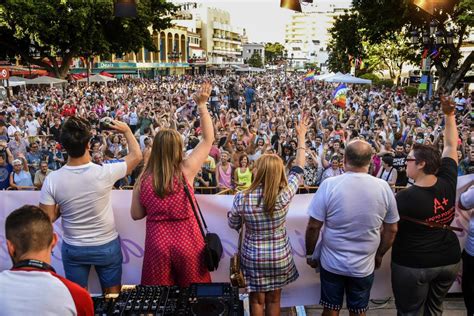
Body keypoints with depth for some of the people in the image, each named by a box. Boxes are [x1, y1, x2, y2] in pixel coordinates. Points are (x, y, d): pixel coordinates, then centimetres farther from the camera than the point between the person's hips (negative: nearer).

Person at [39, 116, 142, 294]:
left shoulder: (52, 180, -19)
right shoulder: (104, 173, -24)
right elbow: (136, 156, -8)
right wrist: (126, 130, 5)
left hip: (73, 248, 2)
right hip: (107, 245, -1)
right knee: (113, 296, 19)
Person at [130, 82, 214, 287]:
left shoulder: (143, 180, -8)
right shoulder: (186, 171, -13)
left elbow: (136, 215, 4)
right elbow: (208, 139, -4)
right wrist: (202, 105, -3)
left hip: (157, 246, 2)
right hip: (187, 244, -1)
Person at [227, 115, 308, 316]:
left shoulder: (242, 198, -20)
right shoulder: (284, 195, -20)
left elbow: (234, 225, -3)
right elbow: (298, 170, -4)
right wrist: (301, 137, 4)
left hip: (253, 257, 0)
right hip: (280, 257, 1)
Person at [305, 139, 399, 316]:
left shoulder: (329, 185, -18)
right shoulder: (383, 187, -10)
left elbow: (313, 226, -13)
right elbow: (391, 230, 0)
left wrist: (309, 254, 3)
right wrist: (379, 255, 16)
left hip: (332, 263, -1)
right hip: (364, 265, 2)